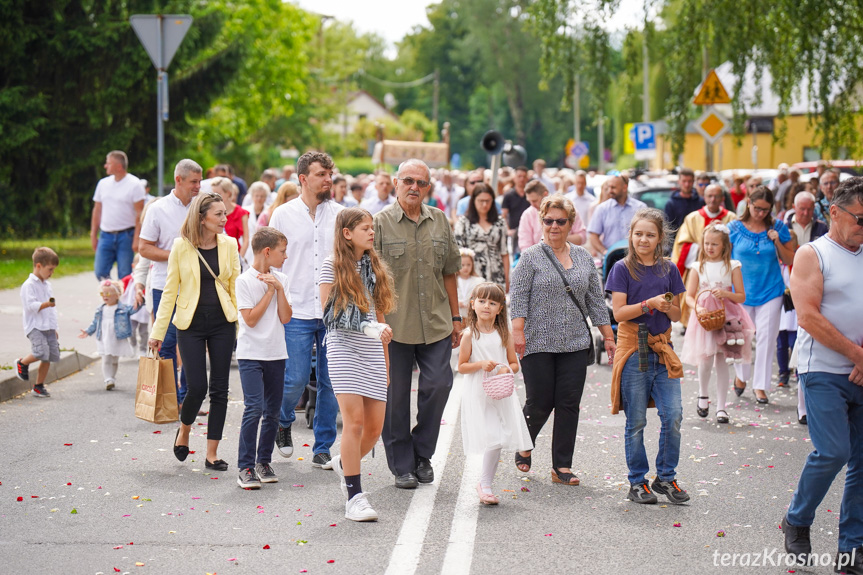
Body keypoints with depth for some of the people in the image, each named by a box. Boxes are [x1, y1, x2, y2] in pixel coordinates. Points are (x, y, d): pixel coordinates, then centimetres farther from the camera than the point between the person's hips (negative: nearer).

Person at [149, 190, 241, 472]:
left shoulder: (229, 245, 3)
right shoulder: (181, 247, -4)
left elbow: (235, 287, 9)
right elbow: (170, 290, 1)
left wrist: (242, 326, 5)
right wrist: (158, 330, 1)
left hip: (222, 323, 2)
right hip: (191, 324, -2)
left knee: (219, 388, 2)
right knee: (197, 387, -8)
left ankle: (212, 453, 11)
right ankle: (184, 430, 25)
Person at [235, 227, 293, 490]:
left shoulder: (281, 279, 8)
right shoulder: (245, 281, -7)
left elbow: (285, 318, 0)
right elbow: (250, 319, -13)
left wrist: (279, 288, -8)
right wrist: (270, 291, -10)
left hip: (276, 354, 6)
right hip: (251, 354, -6)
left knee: (273, 411, 8)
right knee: (254, 408, -14)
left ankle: (263, 461, 21)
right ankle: (245, 468, -10)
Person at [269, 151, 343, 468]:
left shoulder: (340, 214, 6)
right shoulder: (283, 215, 2)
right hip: (297, 311, -2)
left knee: (331, 383, 3)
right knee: (296, 379, -5)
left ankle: (323, 449, 14)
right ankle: (283, 421, 27)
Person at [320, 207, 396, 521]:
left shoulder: (374, 267, 15)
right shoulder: (332, 266, -1)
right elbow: (328, 313, -6)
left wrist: (386, 361, 15)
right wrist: (368, 327, -15)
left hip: (372, 353, 5)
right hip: (343, 349, -5)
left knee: (375, 426, 1)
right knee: (355, 420, -12)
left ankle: (345, 463, 31)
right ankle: (354, 497, -6)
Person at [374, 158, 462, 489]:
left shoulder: (440, 221, 10)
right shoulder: (381, 222, -3)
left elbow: (448, 273, 15)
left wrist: (455, 317, 13)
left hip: (436, 324, 3)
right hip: (394, 325, -3)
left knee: (438, 385, -2)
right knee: (396, 396, 3)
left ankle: (422, 453, 19)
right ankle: (402, 465, 16)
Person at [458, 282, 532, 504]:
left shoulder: (504, 334, 5)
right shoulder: (469, 335, -3)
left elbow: (515, 363, 10)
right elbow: (462, 367, -1)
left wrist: (507, 369, -11)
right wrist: (481, 364, -17)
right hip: (478, 395, -3)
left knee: (498, 440, 1)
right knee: (493, 440, -10)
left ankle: (485, 484, 16)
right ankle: (485, 483, 4)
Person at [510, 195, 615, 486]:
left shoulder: (583, 258, 12)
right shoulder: (531, 257, 0)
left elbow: (596, 300, 14)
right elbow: (518, 297, -6)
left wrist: (608, 336, 11)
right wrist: (518, 331, -17)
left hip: (575, 343, 4)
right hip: (539, 343, -3)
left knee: (569, 404, 0)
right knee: (539, 403, -1)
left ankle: (562, 466, 6)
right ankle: (524, 446, 29)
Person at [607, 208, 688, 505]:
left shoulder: (668, 270, 9)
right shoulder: (623, 269, -2)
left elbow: (677, 315, 13)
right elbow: (619, 312, -9)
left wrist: (668, 307, -9)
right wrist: (650, 304, -20)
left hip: (662, 348, 3)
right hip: (633, 349, -3)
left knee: (673, 415, -4)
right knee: (636, 420, 2)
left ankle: (665, 478, 11)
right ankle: (637, 482, 13)